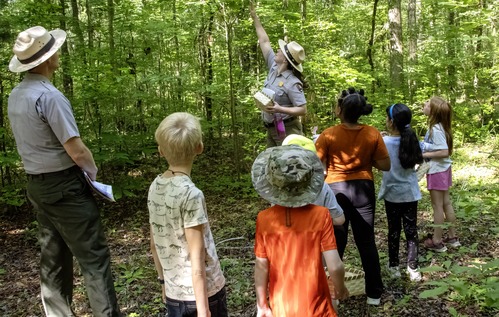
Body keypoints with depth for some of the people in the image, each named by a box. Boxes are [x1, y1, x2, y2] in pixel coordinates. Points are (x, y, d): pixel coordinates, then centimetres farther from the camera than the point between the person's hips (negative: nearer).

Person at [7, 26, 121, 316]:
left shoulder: (16, 95, 7)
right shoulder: (49, 95, -20)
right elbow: (77, 151, -21)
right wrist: (93, 171, 0)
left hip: (37, 185, 9)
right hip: (65, 186, -9)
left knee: (53, 258, 17)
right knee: (94, 256, -2)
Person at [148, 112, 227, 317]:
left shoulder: (155, 187, -2)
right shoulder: (191, 194, -21)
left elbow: (155, 243, 8)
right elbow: (197, 258, -20)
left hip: (174, 293, 6)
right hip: (202, 293, -6)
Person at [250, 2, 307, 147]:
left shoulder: (292, 83, -19)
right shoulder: (274, 68, 4)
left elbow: (303, 110, -21)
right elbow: (265, 42, 12)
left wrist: (280, 109, -32)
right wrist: (255, 18, 16)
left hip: (286, 130, -9)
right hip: (271, 129, 9)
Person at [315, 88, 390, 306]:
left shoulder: (329, 135, -15)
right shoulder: (373, 134, -8)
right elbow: (385, 165, -2)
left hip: (336, 190, -2)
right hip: (363, 189, 2)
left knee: (336, 243, 12)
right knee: (367, 242, 13)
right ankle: (374, 294, 22)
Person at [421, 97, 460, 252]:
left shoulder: (435, 129, -22)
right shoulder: (439, 126, 5)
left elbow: (444, 152, -26)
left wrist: (424, 154, -18)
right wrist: (424, 148, 6)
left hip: (437, 171, -9)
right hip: (444, 169, 9)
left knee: (437, 206, 2)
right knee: (446, 204, 17)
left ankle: (437, 242, 14)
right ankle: (452, 237, 28)